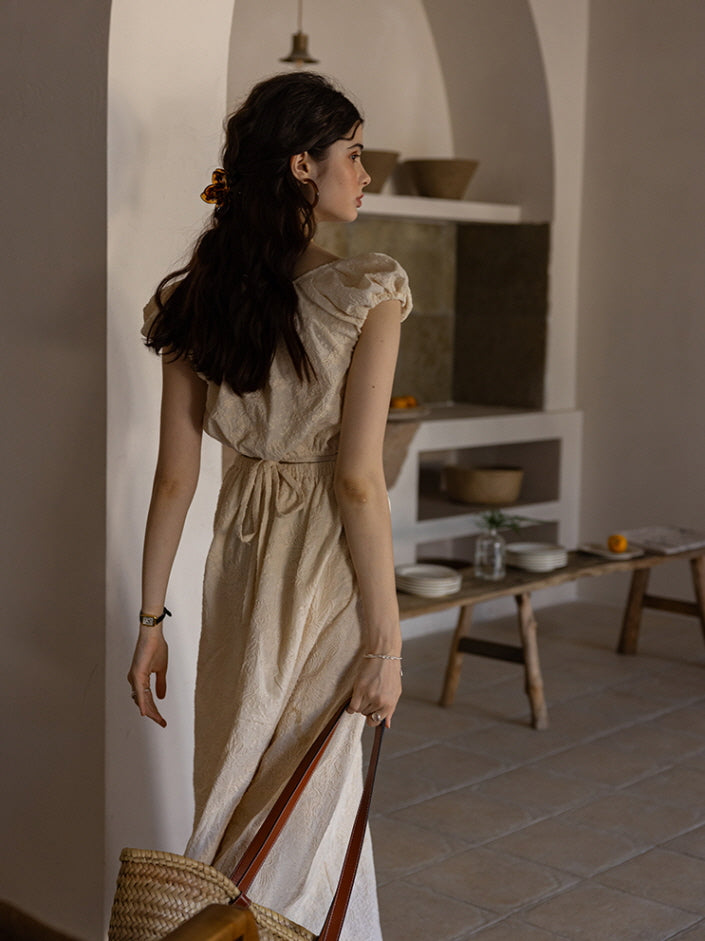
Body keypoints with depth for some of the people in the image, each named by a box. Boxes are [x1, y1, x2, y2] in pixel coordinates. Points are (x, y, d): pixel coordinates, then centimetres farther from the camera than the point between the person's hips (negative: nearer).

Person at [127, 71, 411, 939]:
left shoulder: (193, 300, 0)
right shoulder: (367, 293, -16)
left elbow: (174, 477, 0)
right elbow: (356, 478, -19)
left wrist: (150, 619, 6)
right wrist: (386, 640, -13)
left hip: (238, 553, 6)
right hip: (325, 564, -5)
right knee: (302, 801, 10)